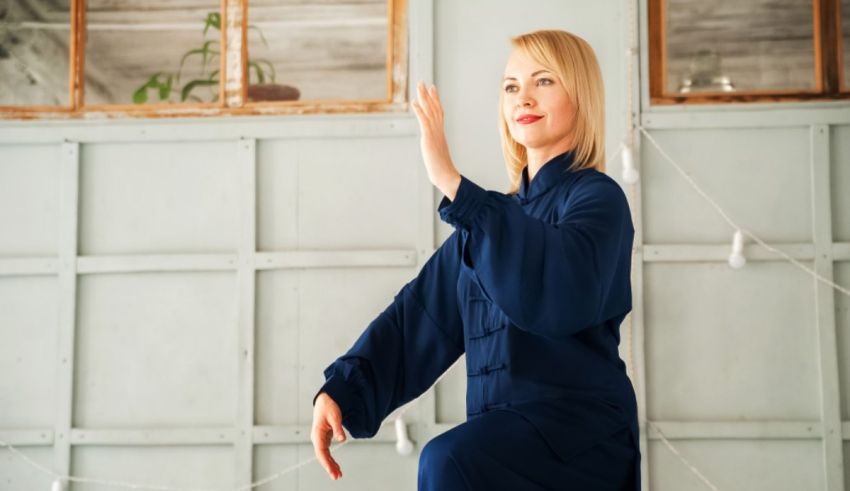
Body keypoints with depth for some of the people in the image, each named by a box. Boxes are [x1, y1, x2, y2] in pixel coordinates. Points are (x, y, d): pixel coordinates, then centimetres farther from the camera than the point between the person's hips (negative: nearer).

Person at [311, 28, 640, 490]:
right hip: (507, 435, 7)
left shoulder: (596, 198, -4)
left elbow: (561, 291, -27)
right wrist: (339, 389, -2)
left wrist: (452, 184, -30)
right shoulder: (497, 212, 18)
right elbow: (421, 313, 12)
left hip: (578, 425, -7)